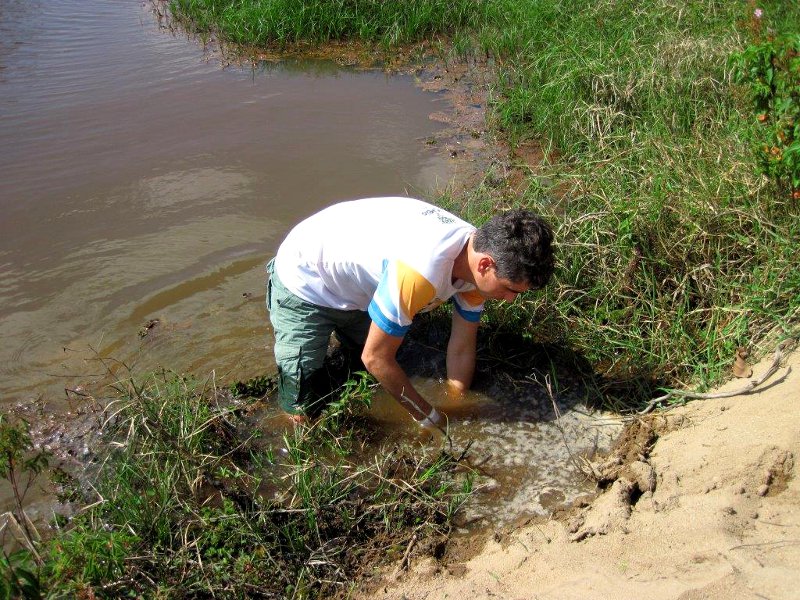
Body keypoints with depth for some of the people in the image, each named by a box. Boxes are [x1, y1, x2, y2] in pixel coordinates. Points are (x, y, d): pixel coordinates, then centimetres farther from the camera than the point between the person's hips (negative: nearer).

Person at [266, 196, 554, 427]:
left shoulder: (479, 251, -17)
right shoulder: (421, 271, -43)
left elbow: (462, 348, -5)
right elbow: (375, 358, -28)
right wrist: (429, 417, -16)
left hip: (354, 284, 7)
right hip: (304, 281, -7)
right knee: (302, 413, -4)